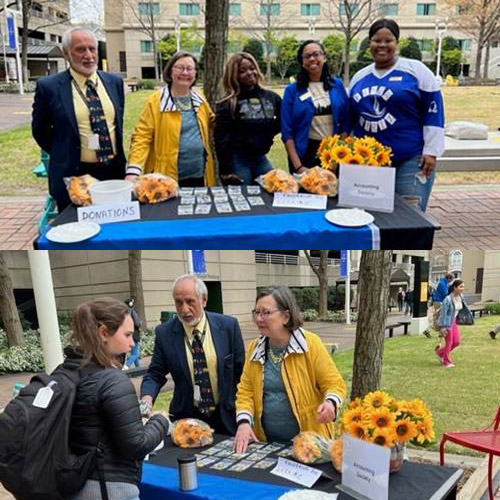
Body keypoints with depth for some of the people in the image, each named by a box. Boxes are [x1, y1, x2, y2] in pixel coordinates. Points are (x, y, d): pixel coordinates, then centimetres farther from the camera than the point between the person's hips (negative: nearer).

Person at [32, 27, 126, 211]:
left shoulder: (114, 82, 5)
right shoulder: (49, 86, -7)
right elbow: (40, 130, 3)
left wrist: (114, 153, 14)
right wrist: (64, 155, 5)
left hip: (114, 171, 3)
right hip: (73, 175, -3)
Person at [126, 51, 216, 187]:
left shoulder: (199, 100, 9)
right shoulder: (155, 102, -6)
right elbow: (142, 137, -11)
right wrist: (133, 171, -23)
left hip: (200, 176, 5)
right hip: (168, 178, -5)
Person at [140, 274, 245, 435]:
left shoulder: (228, 326, -8)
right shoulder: (164, 333, -7)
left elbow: (241, 372, -1)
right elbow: (155, 374, 0)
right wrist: (147, 397, -20)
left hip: (227, 417, 0)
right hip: (186, 418, 0)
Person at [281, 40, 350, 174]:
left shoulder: (337, 85, 5)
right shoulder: (292, 90, -1)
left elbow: (346, 123, 8)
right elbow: (287, 132, -5)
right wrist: (298, 166, -12)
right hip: (305, 153, -2)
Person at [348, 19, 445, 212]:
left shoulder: (416, 70, -2)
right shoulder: (359, 77, 12)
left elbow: (433, 112, -4)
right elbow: (351, 119, 20)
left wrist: (431, 151, -9)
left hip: (411, 159, -4)